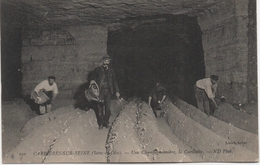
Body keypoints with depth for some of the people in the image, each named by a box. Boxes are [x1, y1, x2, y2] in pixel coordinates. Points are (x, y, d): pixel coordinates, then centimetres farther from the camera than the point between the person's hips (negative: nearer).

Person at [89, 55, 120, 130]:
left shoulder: (111, 71, 13)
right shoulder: (97, 70, 5)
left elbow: (114, 82, 17)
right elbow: (92, 78, 8)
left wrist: (116, 91, 8)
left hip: (108, 91, 2)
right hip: (100, 91, -2)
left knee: (108, 107, -5)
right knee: (100, 107, -3)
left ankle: (106, 122, 9)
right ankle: (100, 123, 6)